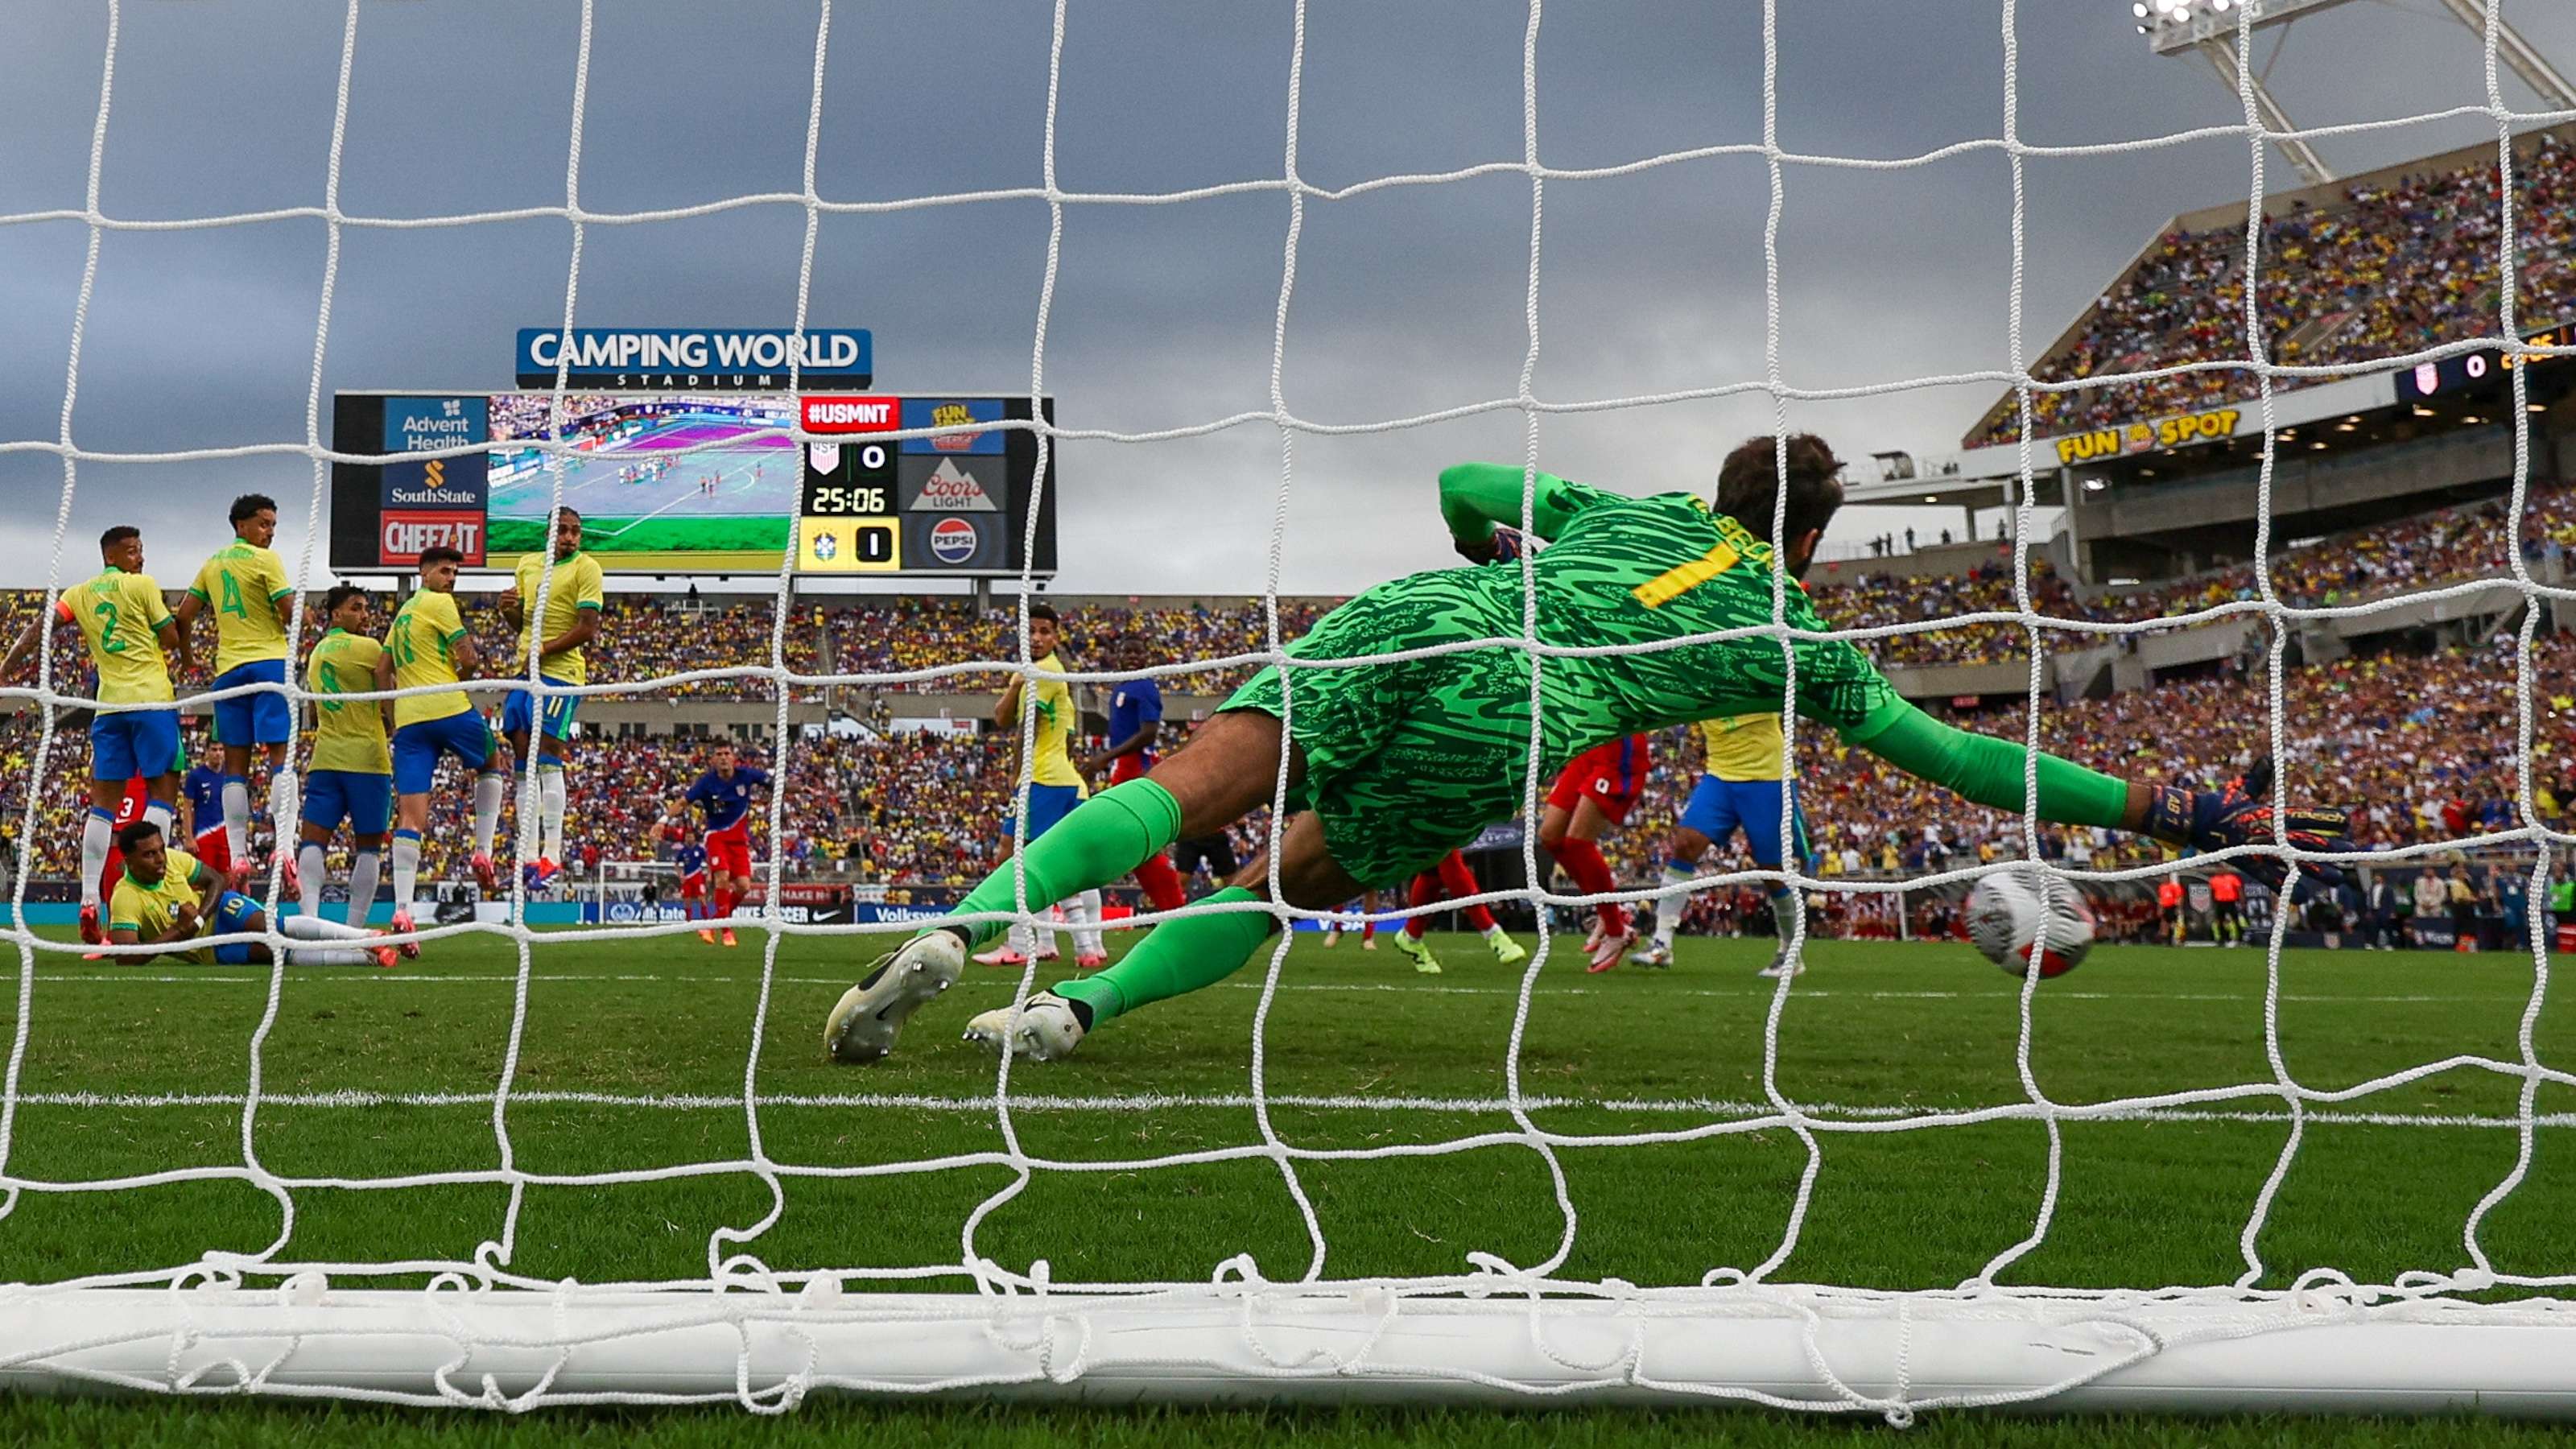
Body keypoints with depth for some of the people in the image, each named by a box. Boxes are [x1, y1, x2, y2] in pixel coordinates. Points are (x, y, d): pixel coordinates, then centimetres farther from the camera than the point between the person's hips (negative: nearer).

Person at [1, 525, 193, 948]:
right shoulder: (142, 585, -1)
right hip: (151, 699, -5)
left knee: (104, 799, 4)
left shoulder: (79, 593, 14)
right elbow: (171, 638, -2)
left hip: (109, 704, 5)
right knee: (162, 787, 1)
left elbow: (38, 629, 4)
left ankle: (89, 904, -2)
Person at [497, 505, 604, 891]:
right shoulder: (528, 564, 16)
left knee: (547, 761, -11)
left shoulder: (586, 568, -5)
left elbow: (588, 629, -13)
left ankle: (552, 856, -9)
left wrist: (544, 651, -18)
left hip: (560, 672, -7)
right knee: (524, 762, 6)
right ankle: (529, 856, 10)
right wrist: (508, 609, 2)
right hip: (524, 671, 7)